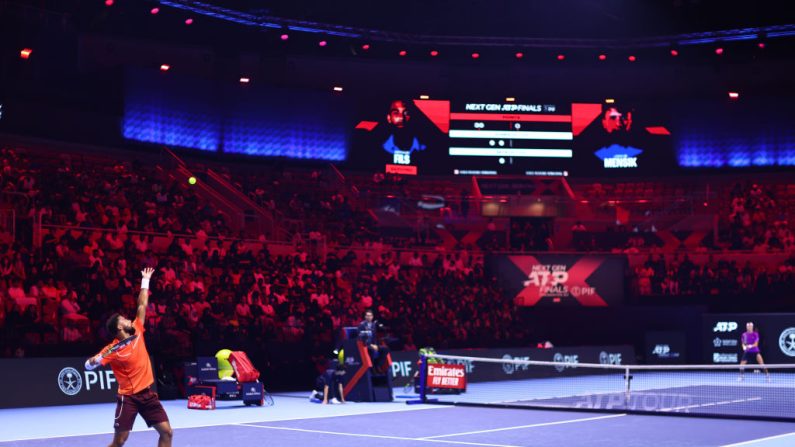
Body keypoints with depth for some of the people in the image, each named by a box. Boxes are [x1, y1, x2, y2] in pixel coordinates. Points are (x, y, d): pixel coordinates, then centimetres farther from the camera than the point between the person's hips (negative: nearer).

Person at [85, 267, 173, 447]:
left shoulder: (137, 332, 4)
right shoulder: (113, 349, -10)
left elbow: (142, 306, 12)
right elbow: (88, 365, -12)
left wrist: (146, 281, 16)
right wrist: (92, 361, -35)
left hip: (147, 393, 6)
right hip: (128, 397, -5)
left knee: (167, 432, 1)